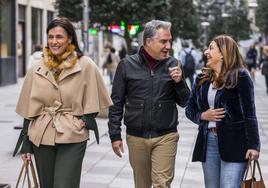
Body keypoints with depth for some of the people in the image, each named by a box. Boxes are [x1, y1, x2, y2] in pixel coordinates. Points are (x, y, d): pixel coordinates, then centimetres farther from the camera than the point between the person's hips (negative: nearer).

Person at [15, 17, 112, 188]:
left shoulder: (86, 65, -2)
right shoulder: (37, 69, 6)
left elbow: (94, 101, 7)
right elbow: (28, 110, 8)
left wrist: (85, 120, -8)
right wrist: (26, 145, 7)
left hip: (72, 137, -3)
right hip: (41, 138, 3)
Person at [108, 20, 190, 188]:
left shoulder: (173, 65, 2)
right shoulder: (127, 65, 0)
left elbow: (184, 102, 6)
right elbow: (116, 103, 4)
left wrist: (179, 82, -12)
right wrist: (115, 135, 0)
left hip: (166, 136, 0)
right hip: (136, 137, 1)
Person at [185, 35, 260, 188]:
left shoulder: (240, 77, -5)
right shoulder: (202, 79, 12)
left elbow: (249, 113, -8)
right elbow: (190, 109, 18)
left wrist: (253, 145, -13)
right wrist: (202, 116, -4)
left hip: (234, 143, -5)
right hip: (208, 142, 6)